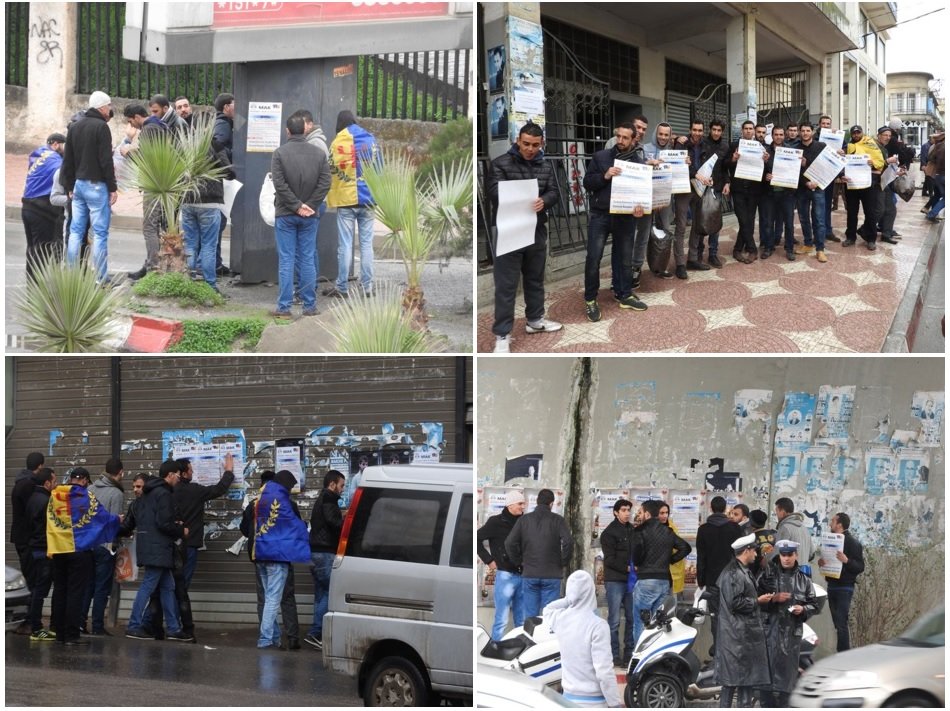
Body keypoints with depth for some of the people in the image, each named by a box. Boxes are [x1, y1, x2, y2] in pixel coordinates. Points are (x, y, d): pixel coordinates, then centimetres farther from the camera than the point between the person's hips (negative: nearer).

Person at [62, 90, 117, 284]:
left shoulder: (75, 126, 13)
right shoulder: (101, 127, -10)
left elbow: (68, 160, 16)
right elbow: (106, 161, -14)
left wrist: (69, 186, 20)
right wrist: (113, 188, -10)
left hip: (78, 184, 7)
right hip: (96, 185, -7)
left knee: (76, 231, 8)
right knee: (100, 233, -5)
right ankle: (101, 278, -6)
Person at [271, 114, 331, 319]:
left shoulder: (280, 153, -7)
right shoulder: (316, 152, 2)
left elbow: (279, 184, -14)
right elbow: (325, 182, -3)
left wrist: (296, 205, -9)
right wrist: (310, 205, -3)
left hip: (286, 215, -2)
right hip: (310, 216, 2)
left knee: (286, 260, 0)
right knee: (308, 259, 8)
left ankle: (284, 307, -1)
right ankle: (310, 306, 9)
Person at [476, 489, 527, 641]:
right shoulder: (497, 522, -4)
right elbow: (477, 539, -3)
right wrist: (489, 560, -5)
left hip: (523, 575, 6)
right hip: (506, 575, -6)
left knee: (522, 621, 10)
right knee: (502, 620, -6)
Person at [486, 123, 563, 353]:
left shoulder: (546, 167, 11)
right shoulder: (500, 163, -6)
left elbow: (554, 192, 4)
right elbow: (494, 191, -15)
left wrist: (543, 201, -21)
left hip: (537, 230, 5)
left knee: (535, 278, 19)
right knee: (506, 284, -5)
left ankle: (535, 320, 36)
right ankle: (502, 334, -2)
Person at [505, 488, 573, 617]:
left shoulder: (524, 520, 3)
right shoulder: (558, 520, -3)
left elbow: (509, 543, -5)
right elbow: (568, 542, -16)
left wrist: (518, 562, 7)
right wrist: (563, 562, -1)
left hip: (529, 575, 2)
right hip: (552, 575, -2)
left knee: (530, 615, 6)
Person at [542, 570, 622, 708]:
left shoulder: (561, 619, 0)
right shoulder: (597, 625, -18)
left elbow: (548, 609, 27)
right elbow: (604, 670, -20)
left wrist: (568, 600, 13)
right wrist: (615, 704, -13)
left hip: (569, 697, 6)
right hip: (593, 701, -6)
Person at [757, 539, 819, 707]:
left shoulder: (803, 579, 10)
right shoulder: (768, 574, 3)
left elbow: (814, 605, 13)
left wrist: (803, 609, -6)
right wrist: (773, 599, -14)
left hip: (793, 630, 2)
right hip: (771, 628, -2)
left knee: (789, 668, 4)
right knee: (770, 667, -6)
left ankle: (783, 705, 12)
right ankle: (767, 705, -1)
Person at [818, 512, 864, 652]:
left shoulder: (852, 542, -9)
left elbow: (860, 567, -15)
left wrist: (846, 561, -32)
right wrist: (822, 562, 3)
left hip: (844, 588, -8)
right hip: (832, 586, 8)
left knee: (841, 624, -13)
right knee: (837, 624, 10)